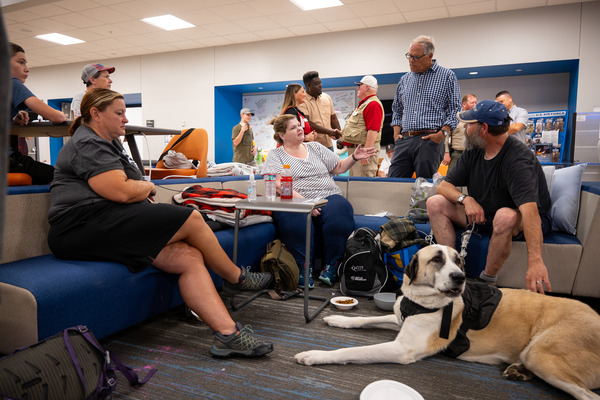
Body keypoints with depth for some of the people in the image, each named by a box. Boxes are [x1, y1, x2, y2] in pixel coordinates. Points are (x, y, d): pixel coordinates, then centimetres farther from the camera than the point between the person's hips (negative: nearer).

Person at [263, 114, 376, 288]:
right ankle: (304, 268, -24)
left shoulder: (315, 147, 22)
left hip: (328, 197, 3)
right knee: (294, 220, -38)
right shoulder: (275, 155, 9)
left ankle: (331, 267, -21)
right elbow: (279, 185, -7)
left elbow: (339, 168, 22)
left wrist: (354, 157, 2)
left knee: (339, 209, -32)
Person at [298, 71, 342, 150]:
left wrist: (339, 136, 4)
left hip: (328, 144, 6)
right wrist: (328, 131, -19)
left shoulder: (326, 97, 12)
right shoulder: (302, 101, -9)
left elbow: (333, 118, 17)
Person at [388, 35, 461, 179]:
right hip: (404, 140, 4)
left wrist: (443, 132, -12)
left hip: (430, 140, -4)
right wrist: (396, 132, 9)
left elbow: (455, 109, 1)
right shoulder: (404, 79, 18)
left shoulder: (447, 76, 6)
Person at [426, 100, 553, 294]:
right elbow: (444, 186, -2)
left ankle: (487, 282, -21)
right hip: (483, 213, 7)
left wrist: (535, 261, -52)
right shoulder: (474, 151, -5)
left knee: (505, 215, -41)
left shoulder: (518, 159, -27)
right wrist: (466, 199, -25)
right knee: (435, 203, -10)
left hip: (522, 220, -6)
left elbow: (530, 209, -41)